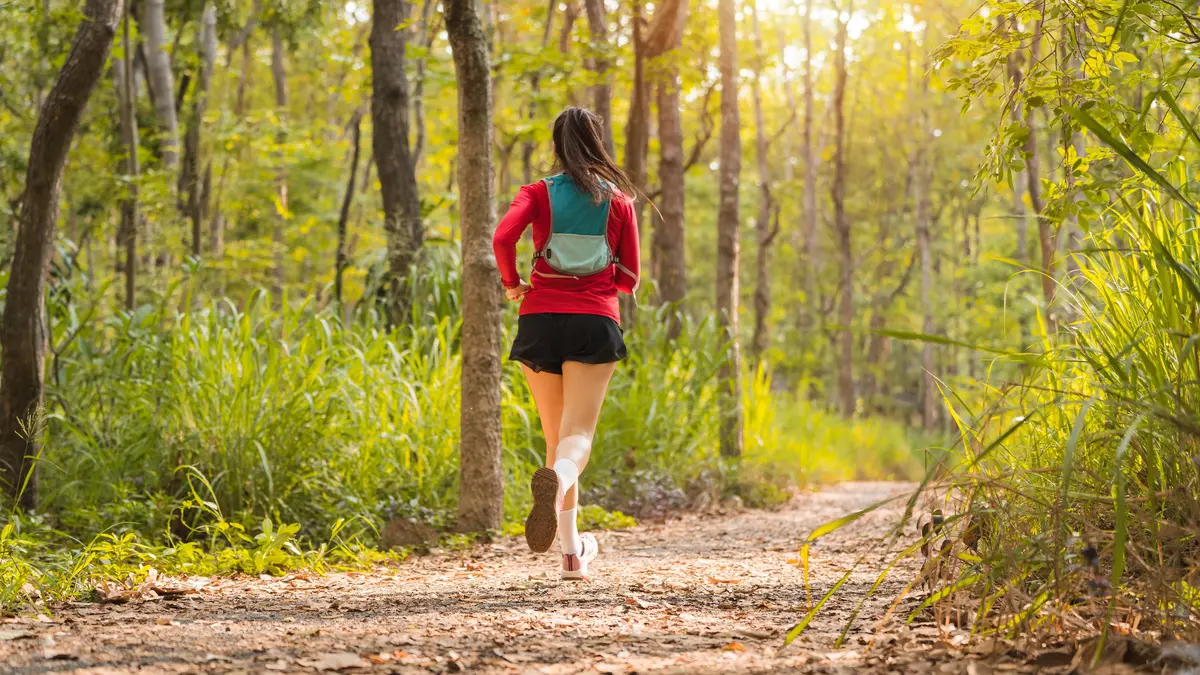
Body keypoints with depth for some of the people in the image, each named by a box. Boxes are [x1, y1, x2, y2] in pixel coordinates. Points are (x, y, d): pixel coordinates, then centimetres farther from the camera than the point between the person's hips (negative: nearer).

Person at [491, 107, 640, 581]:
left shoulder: (538, 193, 4)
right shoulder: (619, 200, 7)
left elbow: (503, 237, -14)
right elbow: (628, 278, 7)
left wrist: (512, 284, 3)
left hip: (541, 319, 1)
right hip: (595, 322, -1)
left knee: (555, 436, 13)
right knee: (578, 435, -10)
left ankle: (572, 550, 14)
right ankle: (557, 479, -46)